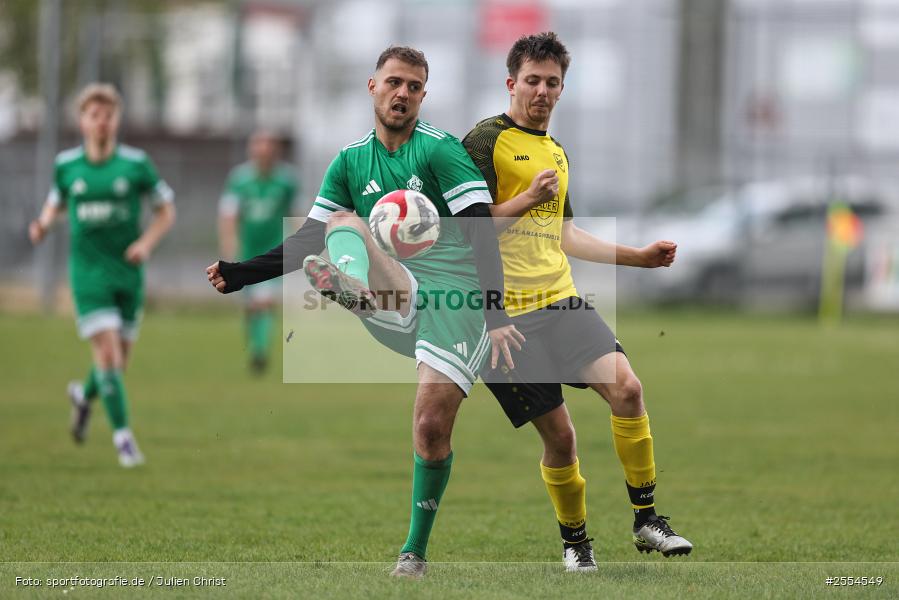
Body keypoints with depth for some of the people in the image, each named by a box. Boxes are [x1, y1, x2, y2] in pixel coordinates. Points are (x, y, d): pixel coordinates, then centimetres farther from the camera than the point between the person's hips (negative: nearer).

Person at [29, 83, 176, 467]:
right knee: (107, 351, -15)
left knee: (119, 358, 11)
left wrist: (147, 241, -12)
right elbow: (56, 202, 17)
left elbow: (166, 210, 5)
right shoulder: (66, 165, 0)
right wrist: (44, 224, -5)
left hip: (128, 272, 1)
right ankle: (122, 435, -8)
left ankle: (85, 395, 43)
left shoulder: (136, 164, -4)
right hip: (88, 270, -1)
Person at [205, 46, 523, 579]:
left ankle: (415, 551, 6)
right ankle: (348, 283, -60)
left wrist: (497, 316, -20)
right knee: (344, 223, -21)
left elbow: (483, 233, -9)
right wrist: (241, 273, 3)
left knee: (432, 428, -14)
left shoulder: (441, 150, -1)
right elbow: (309, 240, 16)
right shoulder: (351, 161, 14)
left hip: (453, 298, -3)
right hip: (395, 299, 4)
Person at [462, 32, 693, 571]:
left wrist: (639, 257, 27)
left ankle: (647, 521, -8)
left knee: (626, 387, -16)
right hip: (509, 312, -6)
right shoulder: (486, 141, -4)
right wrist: (528, 198, -16)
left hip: (563, 302, 6)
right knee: (559, 434, -4)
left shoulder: (557, 152, 21)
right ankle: (575, 541, 17)